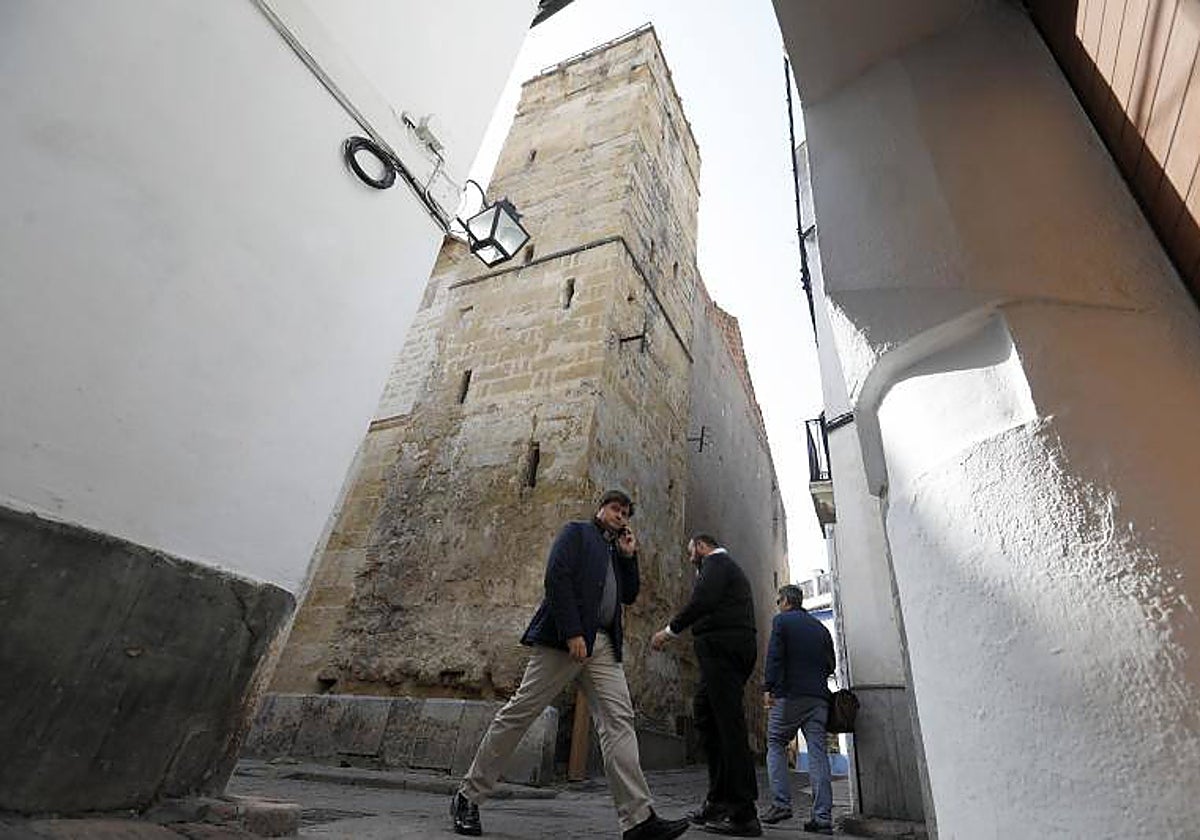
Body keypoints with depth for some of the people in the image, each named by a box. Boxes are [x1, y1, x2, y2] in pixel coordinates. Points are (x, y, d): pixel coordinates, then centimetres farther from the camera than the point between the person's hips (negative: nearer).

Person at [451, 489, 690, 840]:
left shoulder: (617, 551, 27)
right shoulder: (576, 532, 5)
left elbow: (629, 595, 20)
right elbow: (556, 577, -10)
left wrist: (629, 555, 11)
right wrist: (572, 633, -18)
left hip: (603, 645, 7)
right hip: (565, 637, -7)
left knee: (619, 720, -4)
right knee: (520, 711, -1)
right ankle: (468, 797, 13)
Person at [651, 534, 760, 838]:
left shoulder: (716, 561, -3)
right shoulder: (729, 567, 27)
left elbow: (703, 600, -19)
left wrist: (669, 630, -13)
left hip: (721, 647, -10)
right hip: (731, 651, 10)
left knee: (729, 725, -7)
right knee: (705, 717, 13)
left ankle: (743, 815, -2)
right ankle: (719, 801, 18)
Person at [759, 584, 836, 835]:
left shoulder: (782, 620, 0)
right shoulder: (821, 627, 17)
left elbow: (774, 656, -9)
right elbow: (831, 664, 17)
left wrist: (768, 687, -9)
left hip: (789, 695, -5)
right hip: (819, 697, 5)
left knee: (776, 745, 6)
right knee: (818, 752, 3)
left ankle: (781, 803, -1)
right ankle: (823, 817, 1)